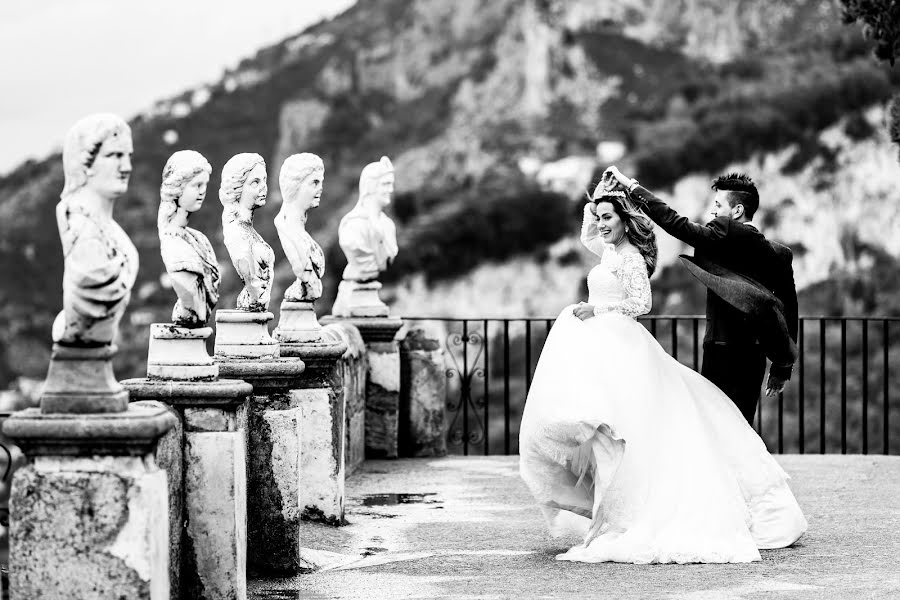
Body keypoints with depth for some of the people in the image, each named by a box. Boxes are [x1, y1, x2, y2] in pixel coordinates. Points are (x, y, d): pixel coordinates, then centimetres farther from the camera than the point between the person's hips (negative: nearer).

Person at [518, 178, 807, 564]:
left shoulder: (631, 257, -9)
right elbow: (586, 236, 37)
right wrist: (596, 196, 26)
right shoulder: (610, 251, 16)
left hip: (618, 350, -9)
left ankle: (621, 523, -15)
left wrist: (596, 308, -16)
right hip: (600, 349, 9)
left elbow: (641, 303, -14)